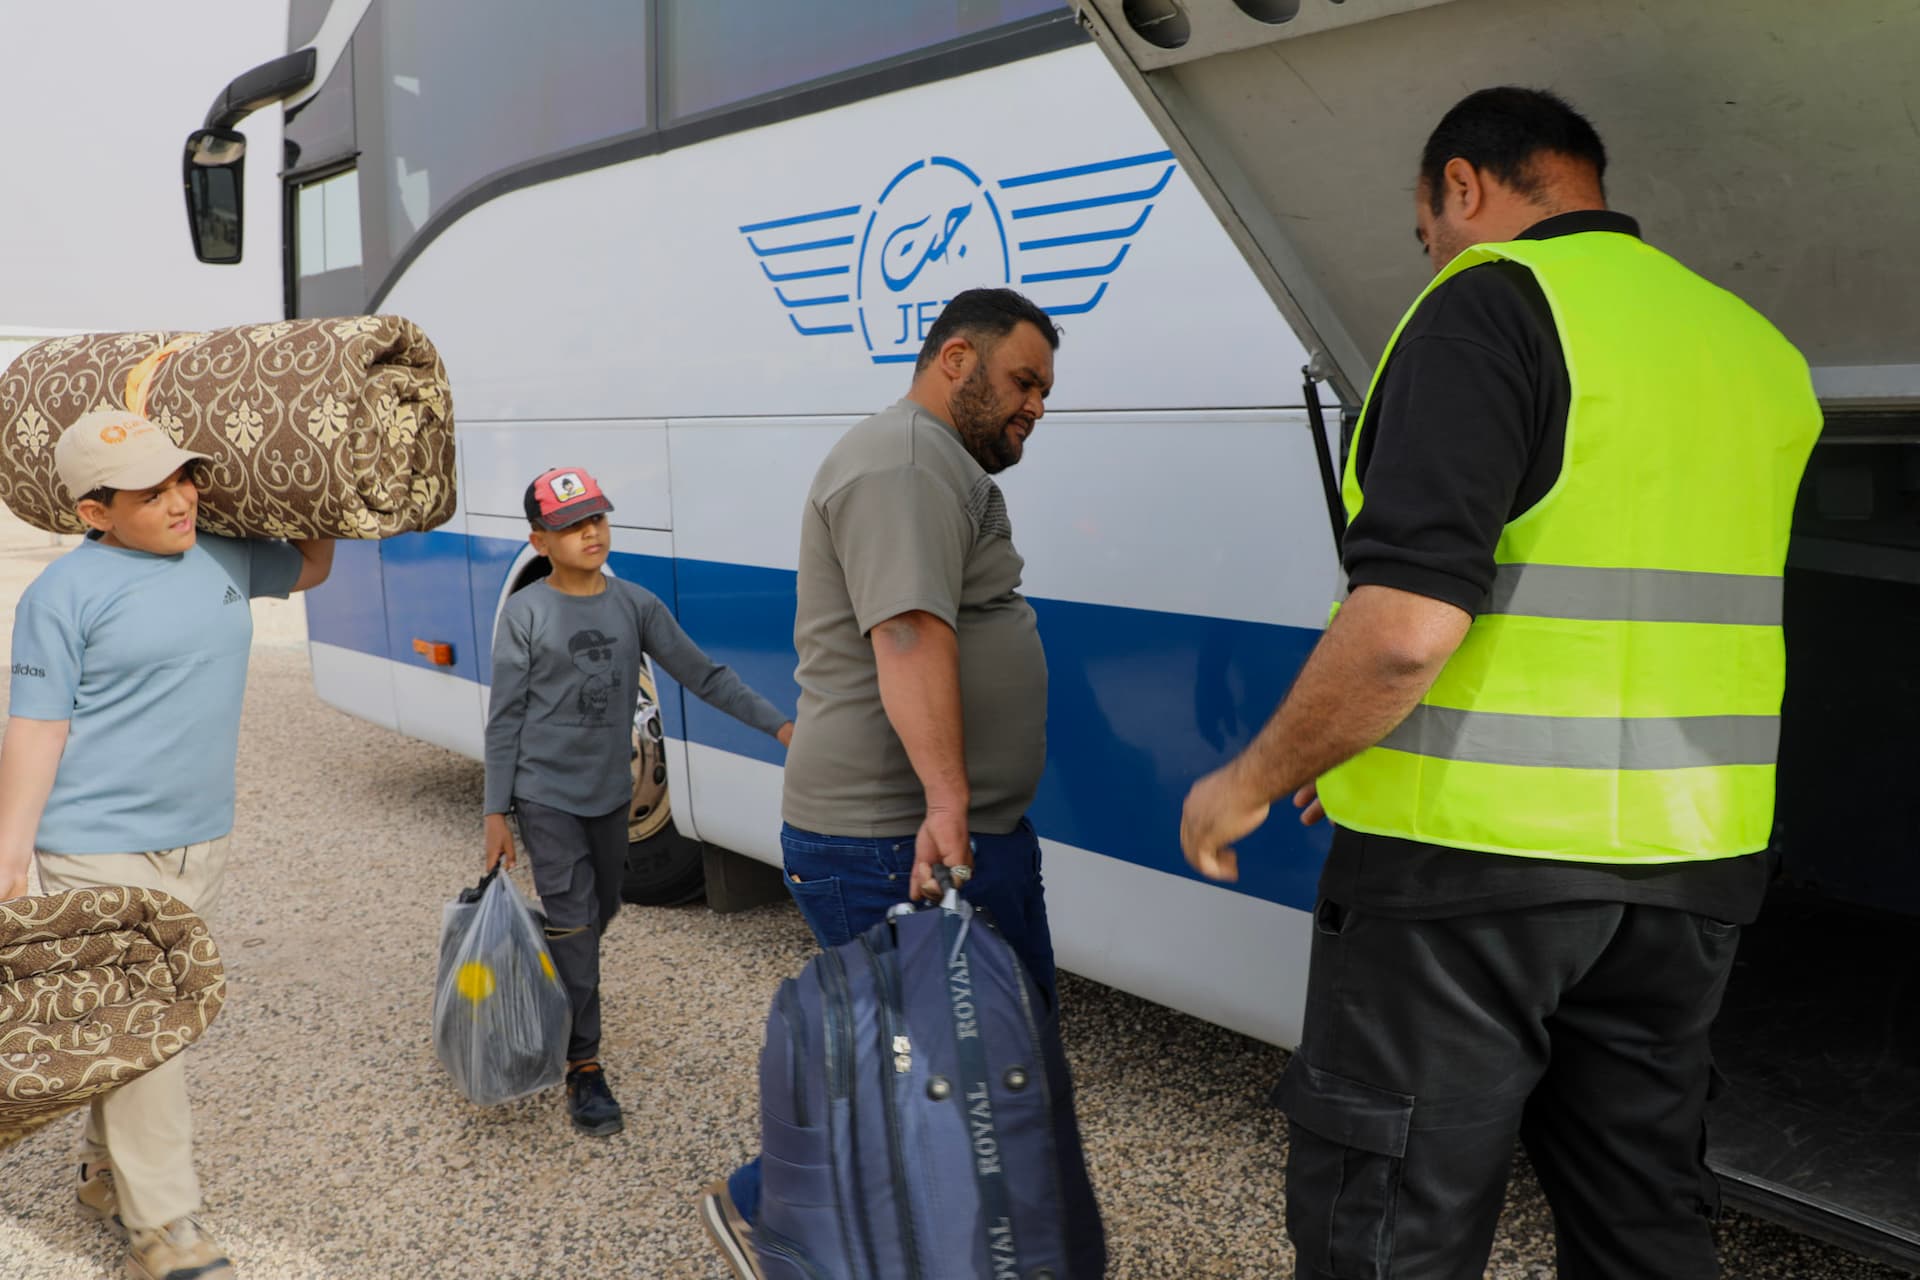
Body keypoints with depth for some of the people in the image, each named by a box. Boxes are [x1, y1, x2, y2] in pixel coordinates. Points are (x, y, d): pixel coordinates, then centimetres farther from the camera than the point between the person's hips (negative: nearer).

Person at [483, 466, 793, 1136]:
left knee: (602, 910, 17)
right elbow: (505, 719, -6)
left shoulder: (635, 604, -2)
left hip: (610, 792, 4)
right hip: (546, 794, -4)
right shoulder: (525, 613, -9)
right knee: (573, 923, -7)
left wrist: (776, 723, -14)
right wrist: (496, 813, -7)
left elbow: (704, 675, -4)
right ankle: (583, 1068, 2)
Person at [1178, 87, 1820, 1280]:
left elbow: (1407, 625, -25)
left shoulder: (1492, 302, -12)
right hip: (1691, 868, 8)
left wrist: (1254, 779, -9)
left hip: (1471, 861, -8)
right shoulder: (1759, 348, 13)